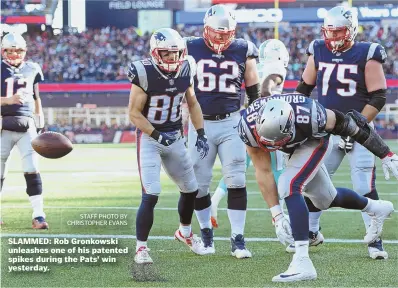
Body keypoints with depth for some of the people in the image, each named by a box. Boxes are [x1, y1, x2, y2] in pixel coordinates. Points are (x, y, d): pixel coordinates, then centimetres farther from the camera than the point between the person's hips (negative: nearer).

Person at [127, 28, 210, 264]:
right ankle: (141, 248, -2)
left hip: (175, 137, 6)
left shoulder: (185, 71, -4)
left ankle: (185, 232, 42)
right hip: (149, 138, -6)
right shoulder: (145, 74, -20)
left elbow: (192, 103, 10)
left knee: (191, 189, 15)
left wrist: (201, 134, 2)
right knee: (151, 196, -15)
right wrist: (158, 136, -22)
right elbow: (134, 113, -15)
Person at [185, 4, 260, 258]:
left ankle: (238, 239, -4)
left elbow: (255, 92, 10)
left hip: (231, 123, 0)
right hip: (201, 124, 0)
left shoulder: (243, 51, 1)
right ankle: (206, 232, 24)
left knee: (237, 180, -8)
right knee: (199, 184, 3)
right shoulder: (191, 50, -1)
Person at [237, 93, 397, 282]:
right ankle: (377, 209, 46)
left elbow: (347, 124, -25)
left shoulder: (308, 117, -42)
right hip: (295, 145, 5)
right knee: (325, 200, 18)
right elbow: (263, 171, -23)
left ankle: (302, 263, -28)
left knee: (289, 186, -28)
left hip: (314, 141, -5)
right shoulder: (249, 126, -34)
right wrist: (276, 215, -25)